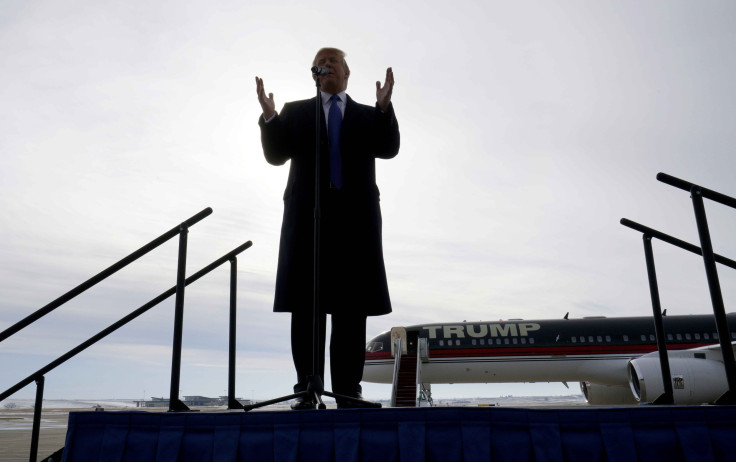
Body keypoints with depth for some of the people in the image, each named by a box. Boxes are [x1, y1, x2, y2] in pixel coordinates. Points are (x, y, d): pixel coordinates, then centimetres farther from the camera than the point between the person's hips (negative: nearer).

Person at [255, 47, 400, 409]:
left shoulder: (369, 115, 19)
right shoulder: (294, 112, 18)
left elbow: (388, 149, 2)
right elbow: (276, 155, 6)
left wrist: (384, 107, -13)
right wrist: (269, 116, -10)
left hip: (355, 216, 1)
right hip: (307, 215, 0)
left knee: (352, 306, -2)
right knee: (306, 305, -3)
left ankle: (348, 390, 3)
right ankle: (306, 389, 2)